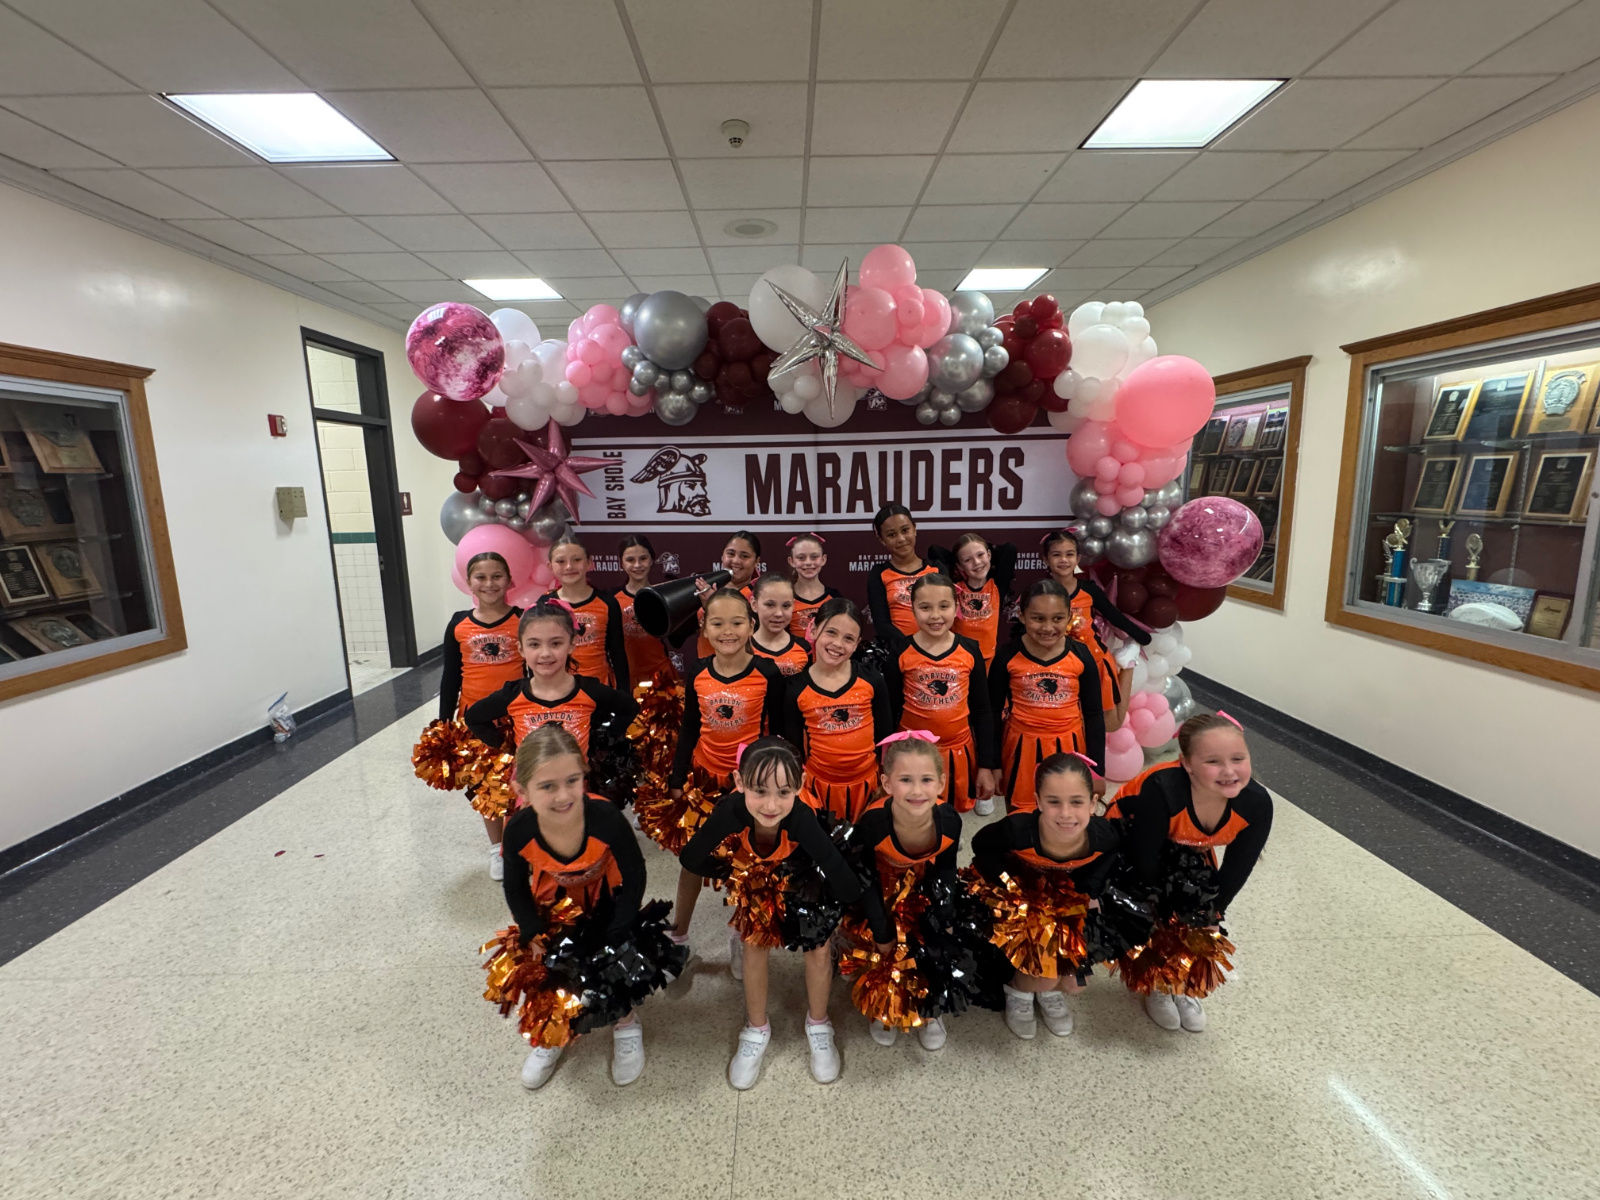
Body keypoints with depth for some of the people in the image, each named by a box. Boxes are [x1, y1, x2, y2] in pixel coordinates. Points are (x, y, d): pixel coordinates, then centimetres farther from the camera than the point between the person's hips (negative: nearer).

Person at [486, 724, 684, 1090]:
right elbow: (516, 890, -9)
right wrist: (535, 937, -14)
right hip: (553, 907, 3)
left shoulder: (606, 817, -39)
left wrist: (614, 939, -21)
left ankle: (626, 1024, 23)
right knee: (544, 972, 1)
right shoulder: (519, 831, -31)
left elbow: (634, 877, -24)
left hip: (605, 905, -2)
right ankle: (552, 1032, 36)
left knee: (614, 972, -12)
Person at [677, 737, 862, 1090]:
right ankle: (757, 1031, 41)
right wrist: (731, 869, -18)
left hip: (807, 886, -1)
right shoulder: (730, 812, -43)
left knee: (819, 950, 8)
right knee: (755, 947, 12)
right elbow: (690, 862, -26)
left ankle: (818, 1026, 40)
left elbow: (849, 887, -45)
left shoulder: (802, 818, -47)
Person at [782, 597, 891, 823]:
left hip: (866, 782, 1)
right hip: (819, 784, 0)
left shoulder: (872, 681, -9)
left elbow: (884, 735, 0)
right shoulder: (796, 689, -10)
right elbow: (793, 747, -2)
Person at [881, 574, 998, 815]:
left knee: (957, 809, 16)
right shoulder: (900, 655, -9)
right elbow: (890, 714, -2)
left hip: (960, 750, 1)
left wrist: (986, 765, 1)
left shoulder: (970, 652, -6)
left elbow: (982, 712, 1)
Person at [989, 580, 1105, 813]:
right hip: (1022, 748, -1)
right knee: (1020, 816, 13)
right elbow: (992, 712, 0)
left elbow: (1094, 715, 2)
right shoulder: (1007, 658, -10)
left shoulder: (1082, 657, -7)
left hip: (1068, 747, 1)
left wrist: (1097, 769, 2)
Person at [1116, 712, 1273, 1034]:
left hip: (1189, 852, 4)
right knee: (1158, 921, -10)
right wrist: (1163, 909, -13)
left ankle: (1185, 986, 30)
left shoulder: (1257, 803, -29)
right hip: (1130, 838, -4)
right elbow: (1144, 862, -28)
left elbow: (1236, 870, -11)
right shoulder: (1161, 791, -44)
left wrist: (1211, 913, -1)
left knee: (1201, 925, 1)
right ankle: (1156, 985, 20)